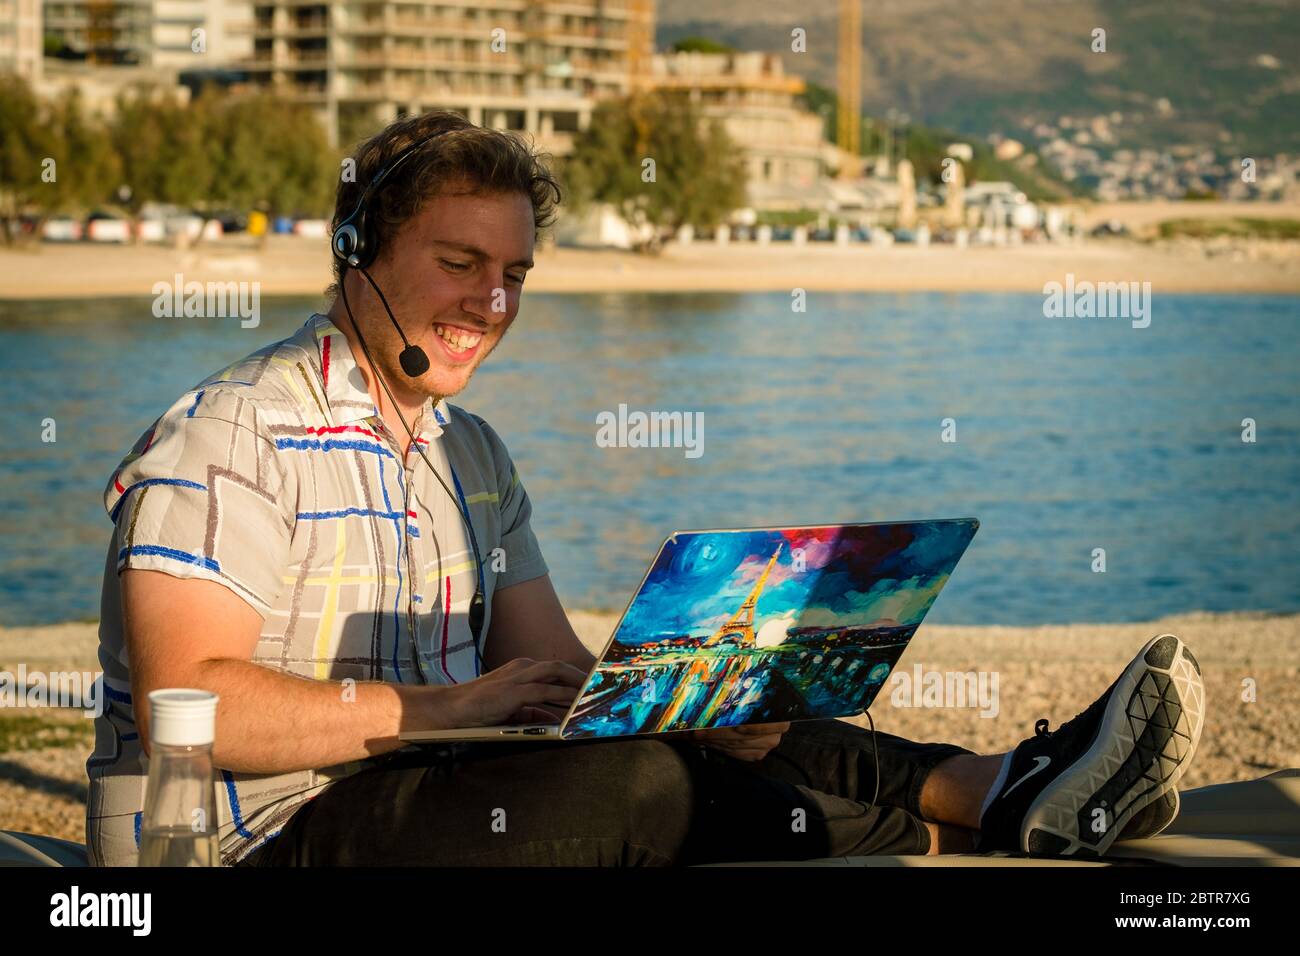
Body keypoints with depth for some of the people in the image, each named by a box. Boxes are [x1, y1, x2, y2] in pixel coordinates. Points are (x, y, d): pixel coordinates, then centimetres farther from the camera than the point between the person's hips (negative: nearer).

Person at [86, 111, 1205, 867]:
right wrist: (451, 706, -24)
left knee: (732, 739, -12)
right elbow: (184, 704, -21)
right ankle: (980, 810, -24)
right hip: (252, 843, -9)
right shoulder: (230, 438, -10)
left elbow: (556, 676, 13)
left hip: (424, 794, 9)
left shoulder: (472, 455, 19)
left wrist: (693, 709, -10)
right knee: (631, 785, -28)